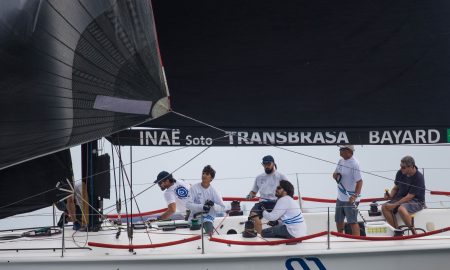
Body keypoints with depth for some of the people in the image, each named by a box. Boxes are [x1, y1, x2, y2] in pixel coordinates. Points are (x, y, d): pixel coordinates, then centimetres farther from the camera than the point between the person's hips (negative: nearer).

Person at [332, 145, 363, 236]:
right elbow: (334, 174, 17)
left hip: (350, 199, -9)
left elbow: (359, 181, -20)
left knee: (352, 222, -11)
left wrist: (355, 196, -30)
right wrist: (335, 175, -8)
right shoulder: (341, 161, 8)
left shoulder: (354, 164, -18)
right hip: (340, 198, 9)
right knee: (338, 220, 20)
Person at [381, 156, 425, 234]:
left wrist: (394, 205, -22)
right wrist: (390, 195, -8)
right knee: (384, 207, -16)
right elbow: (395, 188, 15)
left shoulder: (418, 178, -20)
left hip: (416, 201, -7)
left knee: (401, 209, -38)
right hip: (401, 198, 7)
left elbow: (409, 197, -21)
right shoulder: (400, 173, 0)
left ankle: (414, 233, -23)